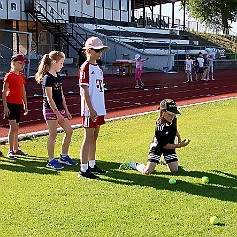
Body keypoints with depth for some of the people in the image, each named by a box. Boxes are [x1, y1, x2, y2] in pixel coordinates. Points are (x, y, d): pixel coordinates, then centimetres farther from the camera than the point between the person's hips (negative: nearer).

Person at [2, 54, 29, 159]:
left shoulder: (21, 76, 12)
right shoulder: (9, 75, -9)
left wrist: (25, 105, 15)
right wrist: (5, 106, -15)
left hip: (19, 104, 7)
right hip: (11, 103, -7)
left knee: (16, 128, 12)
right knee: (13, 127, -10)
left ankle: (16, 149, 20)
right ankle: (10, 151, -5)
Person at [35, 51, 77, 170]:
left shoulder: (58, 77, 12)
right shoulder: (48, 78, -14)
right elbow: (49, 98, -18)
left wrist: (66, 110, 13)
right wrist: (57, 114, -18)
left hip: (59, 109, 9)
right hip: (51, 110, -9)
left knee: (69, 131, 9)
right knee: (53, 135, -2)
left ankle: (64, 157, 21)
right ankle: (51, 161, 8)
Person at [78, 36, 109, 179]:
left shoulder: (99, 68, 16)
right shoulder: (85, 68, -11)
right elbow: (84, 91, -15)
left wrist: (101, 109, 16)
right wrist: (91, 109, -20)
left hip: (99, 109, 8)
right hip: (90, 110, -8)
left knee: (94, 137, 14)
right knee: (88, 138, -6)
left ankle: (92, 165, 24)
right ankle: (83, 170, -1)